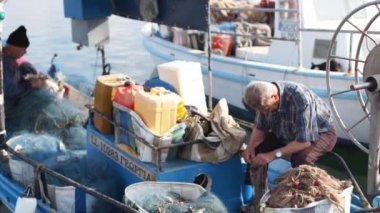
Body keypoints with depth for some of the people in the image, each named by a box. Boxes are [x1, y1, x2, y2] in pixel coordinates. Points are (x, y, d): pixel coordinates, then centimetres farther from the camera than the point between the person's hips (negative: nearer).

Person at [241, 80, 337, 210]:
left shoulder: (299, 99, -39)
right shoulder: (264, 98, -19)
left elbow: (304, 141, -36)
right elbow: (260, 127, -4)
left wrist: (274, 154, -39)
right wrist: (250, 146, -22)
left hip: (321, 132, -6)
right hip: (287, 132, 6)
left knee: (300, 159, -35)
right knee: (256, 151, -12)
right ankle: (259, 202, 1)